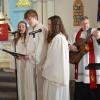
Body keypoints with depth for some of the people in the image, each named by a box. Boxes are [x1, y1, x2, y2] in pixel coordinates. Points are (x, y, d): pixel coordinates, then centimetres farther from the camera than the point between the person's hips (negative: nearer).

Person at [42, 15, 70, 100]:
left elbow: (52, 58, -17)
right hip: (59, 72, 9)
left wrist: (44, 70, -5)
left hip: (56, 72, -9)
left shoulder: (58, 38, -18)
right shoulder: (61, 37, 12)